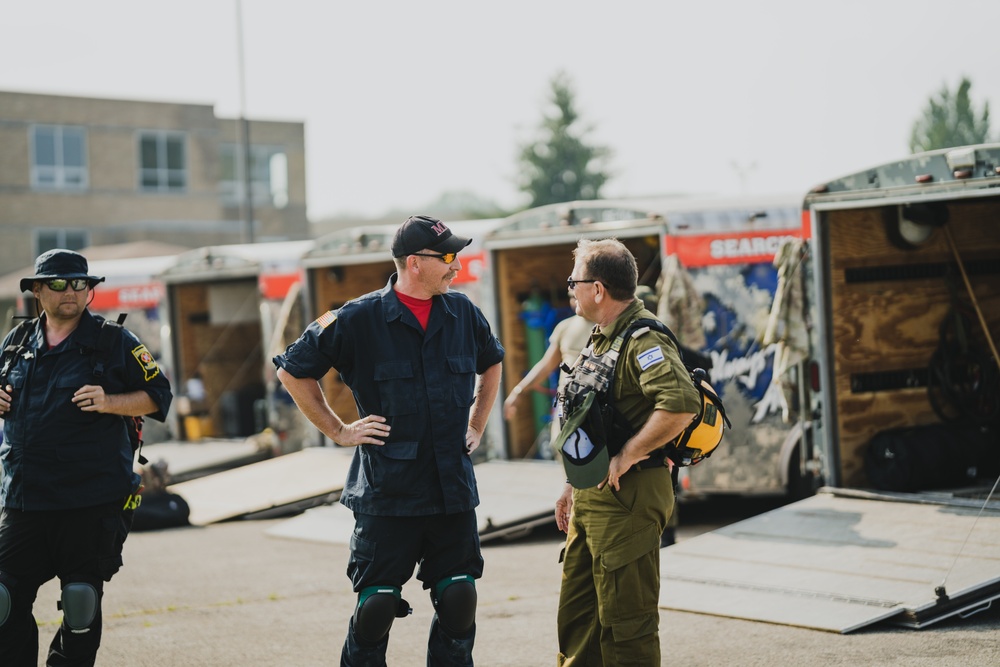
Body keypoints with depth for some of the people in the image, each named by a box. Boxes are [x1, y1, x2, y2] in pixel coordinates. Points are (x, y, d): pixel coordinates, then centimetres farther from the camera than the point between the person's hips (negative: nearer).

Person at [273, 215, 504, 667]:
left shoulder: (463, 313, 6)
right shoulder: (358, 319, -8)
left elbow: (491, 362, 27)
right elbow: (293, 371, 3)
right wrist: (339, 431, 0)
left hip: (454, 492, 4)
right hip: (387, 494, -4)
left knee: (458, 604, 6)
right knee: (376, 608, -1)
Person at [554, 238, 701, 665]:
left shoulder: (644, 341, -18)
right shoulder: (601, 338, 15)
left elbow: (681, 405, -34)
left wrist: (626, 457, -25)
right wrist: (575, 484, 24)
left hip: (628, 498, -10)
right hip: (591, 498, 10)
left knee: (625, 619, -3)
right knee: (577, 615, 17)